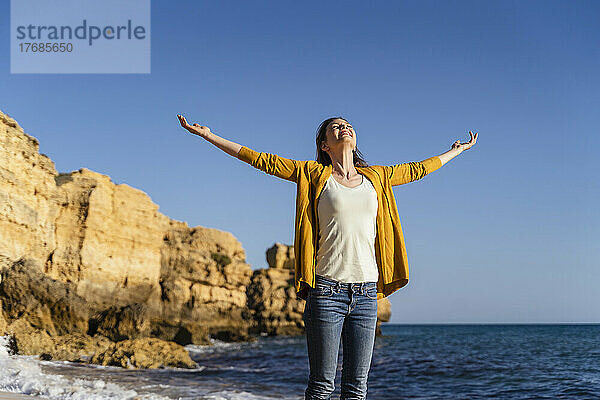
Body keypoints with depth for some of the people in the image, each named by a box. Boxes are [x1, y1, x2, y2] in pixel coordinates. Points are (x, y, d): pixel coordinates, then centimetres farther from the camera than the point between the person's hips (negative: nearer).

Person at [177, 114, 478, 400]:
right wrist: (209, 136, 3)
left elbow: (416, 169, 30)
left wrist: (456, 151, 43)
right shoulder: (314, 174, 5)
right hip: (327, 289, -3)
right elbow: (261, 160, 5)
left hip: (366, 293, 4)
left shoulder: (375, 177, 15)